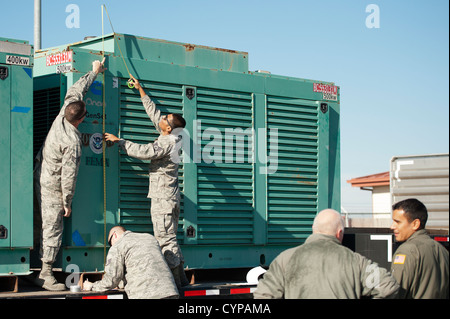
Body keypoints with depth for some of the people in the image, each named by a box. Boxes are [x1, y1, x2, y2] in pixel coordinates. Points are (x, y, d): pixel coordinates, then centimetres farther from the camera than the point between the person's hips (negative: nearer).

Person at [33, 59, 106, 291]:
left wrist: (94, 72, 20)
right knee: (53, 227, -4)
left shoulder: (61, 116, -7)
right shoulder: (72, 142, -28)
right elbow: (68, 175, -23)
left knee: (47, 225, 19)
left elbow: (75, 91, 10)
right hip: (52, 184, -9)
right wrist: (67, 202, -13)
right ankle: (45, 274, 0)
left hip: (41, 175, 9)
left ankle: (43, 269, 27)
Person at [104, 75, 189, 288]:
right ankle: (181, 280, 15)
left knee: (165, 240, -9)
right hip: (167, 197, 10)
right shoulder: (169, 138, 9)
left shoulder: (167, 143, -18)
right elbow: (153, 113, 19)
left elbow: (143, 152, -25)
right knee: (169, 239, 13)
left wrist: (119, 141, -14)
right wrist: (140, 90, 25)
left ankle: (175, 281, -8)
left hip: (163, 199, -10)